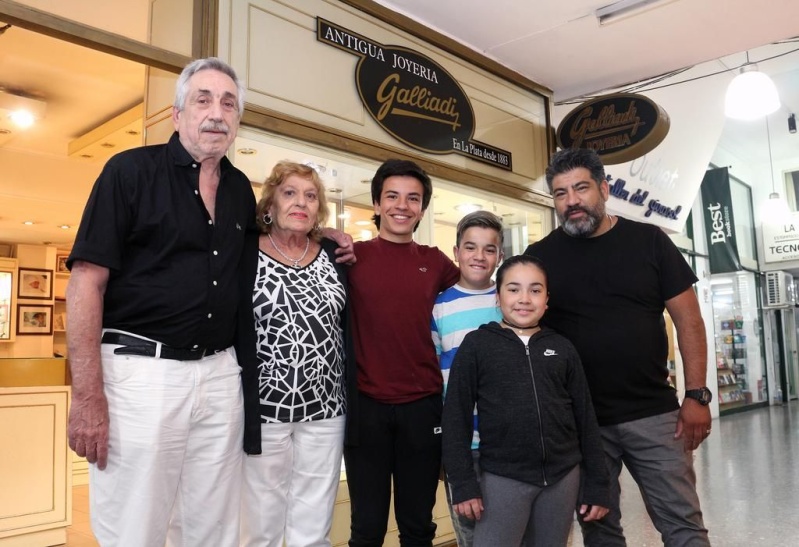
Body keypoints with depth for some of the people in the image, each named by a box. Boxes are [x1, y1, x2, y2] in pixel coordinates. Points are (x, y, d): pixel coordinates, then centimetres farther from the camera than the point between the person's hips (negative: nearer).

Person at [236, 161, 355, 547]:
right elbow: (230, 336, -7)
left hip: (325, 410, 3)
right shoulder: (247, 255, -5)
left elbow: (348, 329, 10)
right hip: (265, 408, -3)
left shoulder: (334, 255, 6)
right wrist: (239, 413, -11)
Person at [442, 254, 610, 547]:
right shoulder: (476, 344, -3)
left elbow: (585, 417, 8)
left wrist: (597, 484, 6)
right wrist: (463, 483, -8)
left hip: (564, 476, 3)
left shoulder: (562, 348, 6)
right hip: (503, 477, -3)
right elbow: (456, 416, -4)